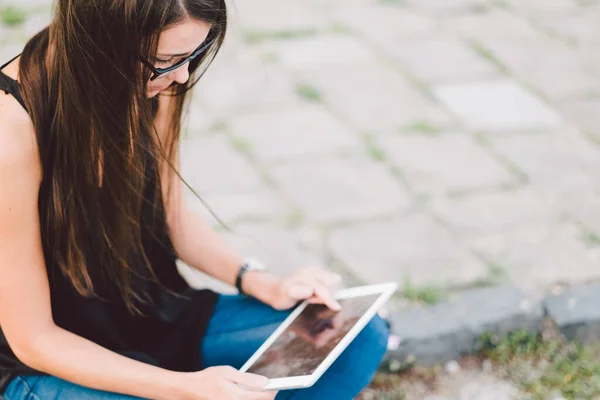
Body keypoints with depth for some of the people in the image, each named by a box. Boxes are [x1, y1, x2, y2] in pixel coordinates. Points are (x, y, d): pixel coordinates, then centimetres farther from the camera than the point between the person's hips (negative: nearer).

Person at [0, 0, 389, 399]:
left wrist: (262, 283, -6)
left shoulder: (152, 84, -9)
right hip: (64, 364, -6)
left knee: (359, 337, -6)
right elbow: (34, 338, -22)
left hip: (162, 319, 7)